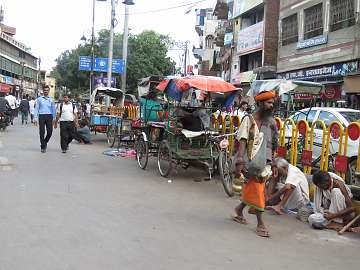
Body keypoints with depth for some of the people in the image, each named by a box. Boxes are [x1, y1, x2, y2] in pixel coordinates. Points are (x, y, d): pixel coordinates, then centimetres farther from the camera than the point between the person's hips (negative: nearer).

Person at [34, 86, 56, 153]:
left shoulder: (51, 99, 12)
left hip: (49, 116, 2)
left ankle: (45, 142, 25)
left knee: (50, 132, -2)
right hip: (41, 116, -2)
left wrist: (54, 118, 9)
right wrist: (35, 118, -2)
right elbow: (36, 109, 6)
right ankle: (43, 147, 7)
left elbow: (53, 109, 14)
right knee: (42, 132, -2)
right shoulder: (39, 99, 7)